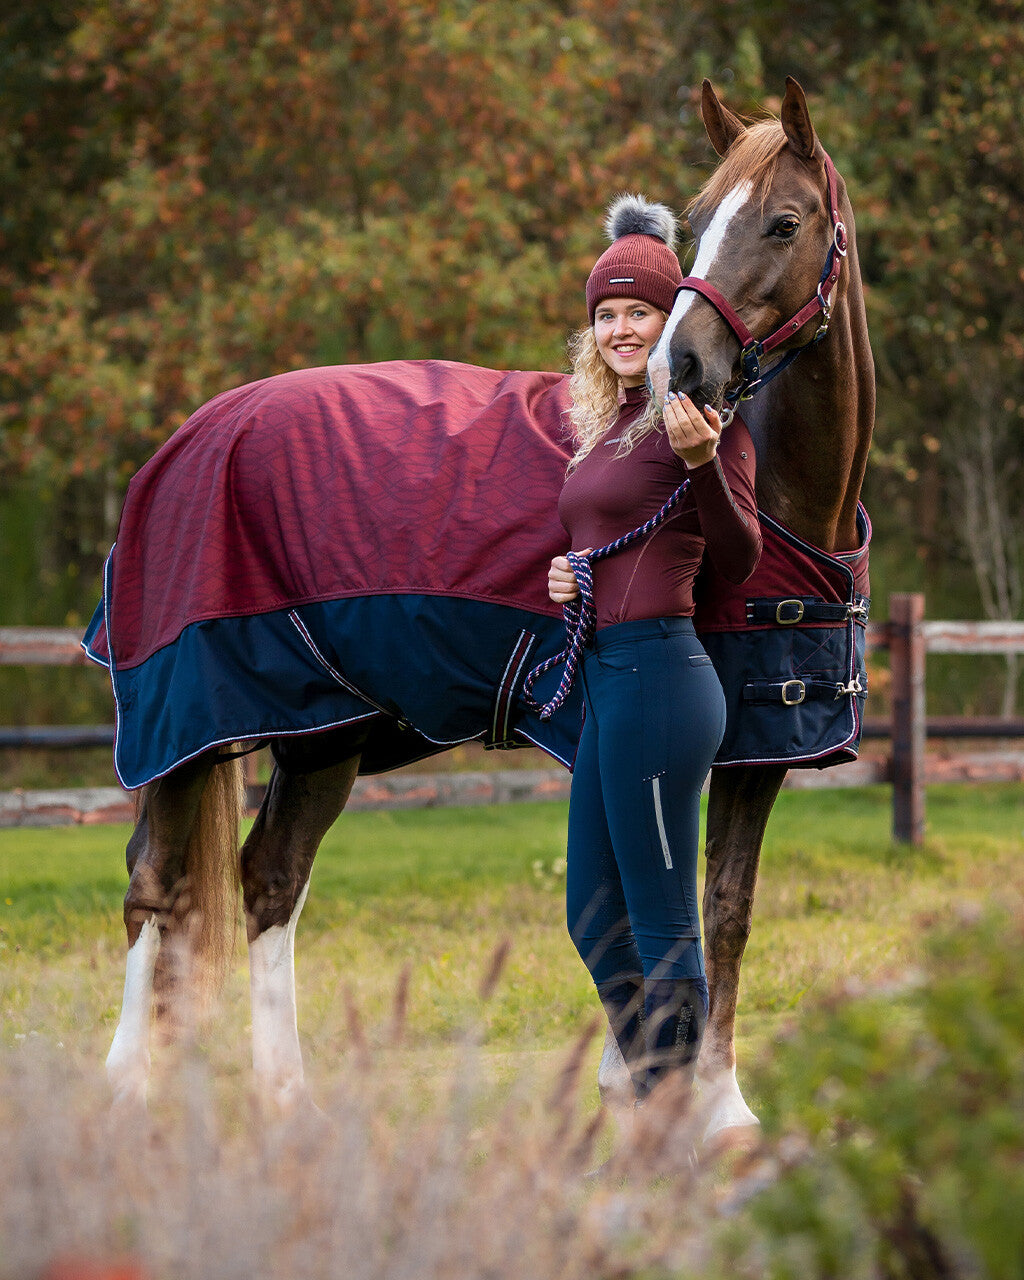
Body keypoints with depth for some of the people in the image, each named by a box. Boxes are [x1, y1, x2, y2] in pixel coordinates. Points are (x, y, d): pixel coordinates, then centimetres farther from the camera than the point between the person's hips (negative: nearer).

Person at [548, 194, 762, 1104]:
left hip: (658, 671, -10)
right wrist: (566, 577, 8)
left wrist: (703, 461, -29)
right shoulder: (604, 422, 17)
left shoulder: (699, 416, -8)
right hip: (605, 677, 10)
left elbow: (740, 560, -14)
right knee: (594, 918, 14)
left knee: (662, 924, -6)